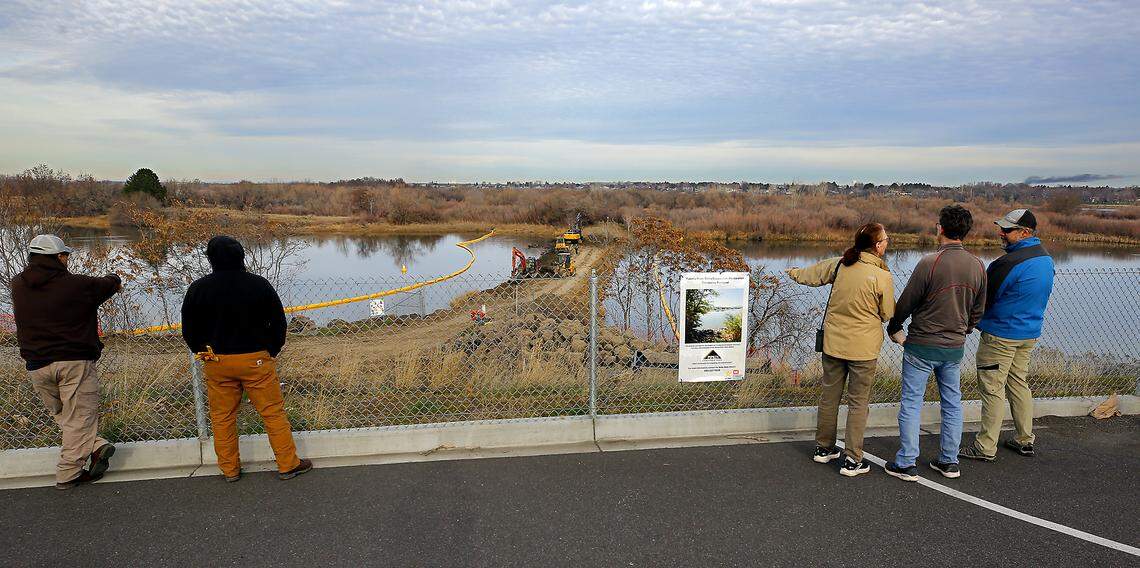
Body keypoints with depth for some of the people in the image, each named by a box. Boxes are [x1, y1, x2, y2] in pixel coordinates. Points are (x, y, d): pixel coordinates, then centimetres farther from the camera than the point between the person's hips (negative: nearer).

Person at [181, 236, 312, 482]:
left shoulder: (198, 288, -4)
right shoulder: (259, 284, -7)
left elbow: (188, 329, 5)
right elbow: (278, 321, 0)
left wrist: (203, 353, 17)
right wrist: (271, 351, 11)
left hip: (216, 362, 2)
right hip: (256, 360, -2)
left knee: (222, 417, 15)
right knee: (273, 412, 5)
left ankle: (230, 469, 24)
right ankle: (288, 464, 10)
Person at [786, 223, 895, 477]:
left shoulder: (839, 264, -3)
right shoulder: (882, 277, -15)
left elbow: (811, 275, 15)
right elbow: (888, 314, -3)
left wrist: (794, 273, 36)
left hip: (833, 342, 5)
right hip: (863, 347, -4)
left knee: (829, 396, 16)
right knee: (858, 403, 6)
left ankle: (824, 448, 30)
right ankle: (852, 460, 11)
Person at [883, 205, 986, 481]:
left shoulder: (929, 263, -18)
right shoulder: (978, 266, 1)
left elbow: (906, 303, -11)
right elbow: (978, 310, 11)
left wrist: (894, 328, 6)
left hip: (921, 345, -6)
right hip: (955, 347, 6)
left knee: (911, 403, 3)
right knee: (952, 404, 16)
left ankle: (906, 464, 8)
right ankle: (949, 462, 25)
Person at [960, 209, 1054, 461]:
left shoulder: (1009, 263, -23)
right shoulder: (1046, 258, 7)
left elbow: (984, 298, -16)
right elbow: (1037, 297, 17)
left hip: (1001, 334, -9)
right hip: (1030, 333, 9)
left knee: (992, 389, -2)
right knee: (1019, 384, 19)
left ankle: (985, 447, 5)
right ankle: (1025, 440, 28)